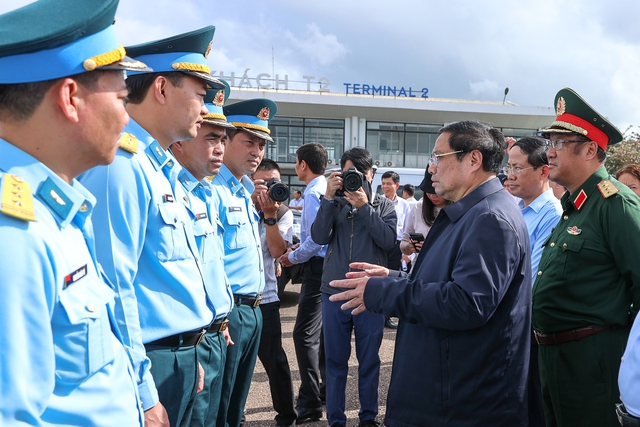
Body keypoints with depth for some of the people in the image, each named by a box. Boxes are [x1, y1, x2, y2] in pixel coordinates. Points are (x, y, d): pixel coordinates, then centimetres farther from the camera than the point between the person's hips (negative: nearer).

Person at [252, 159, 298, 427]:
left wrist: (269, 214, -16)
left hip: (264, 296, 0)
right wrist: (252, 201, -21)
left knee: (274, 359, 2)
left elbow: (277, 250, -10)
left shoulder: (283, 214, 3)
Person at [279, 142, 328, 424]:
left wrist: (292, 258, -7)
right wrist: (298, 248, 14)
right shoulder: (328, 188, 12)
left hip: (317, 267, -10)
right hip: (328, 264, 10)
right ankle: (327, 387, 32)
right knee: (323, 330, 19)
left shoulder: (314, 193, -16)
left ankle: (310, 404, -3)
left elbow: (316, 241, -21)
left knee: (305, 334, -7)